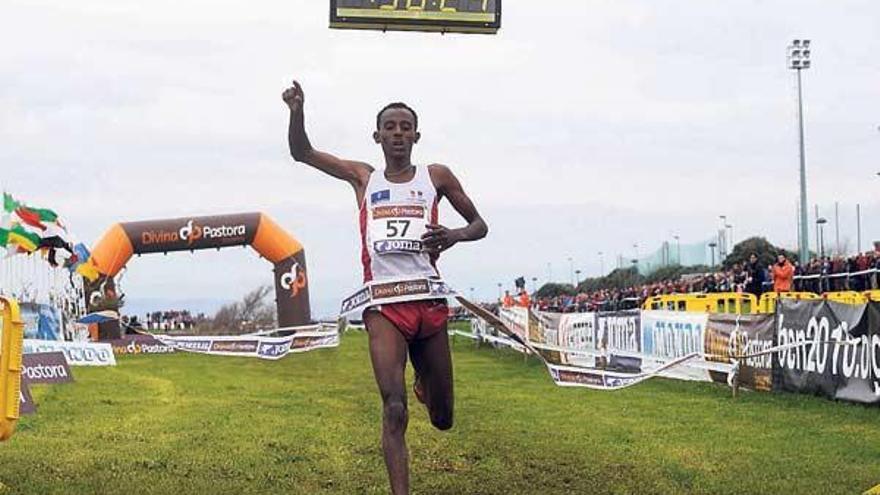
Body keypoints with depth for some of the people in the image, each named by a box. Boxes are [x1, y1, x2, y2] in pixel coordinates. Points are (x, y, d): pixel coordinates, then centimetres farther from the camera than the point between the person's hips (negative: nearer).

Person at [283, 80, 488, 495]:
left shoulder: (436, 177, 12)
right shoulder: (363, 178, 14)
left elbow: (479, 225, 15)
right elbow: (302, 153, 11)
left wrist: (453, 236, -8)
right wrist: (297, 111, -8)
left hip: (429, 299, 1)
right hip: (383, 302, -1)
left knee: (442, 419, 12)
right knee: (394, 410, -18)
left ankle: (425, 381, 47)